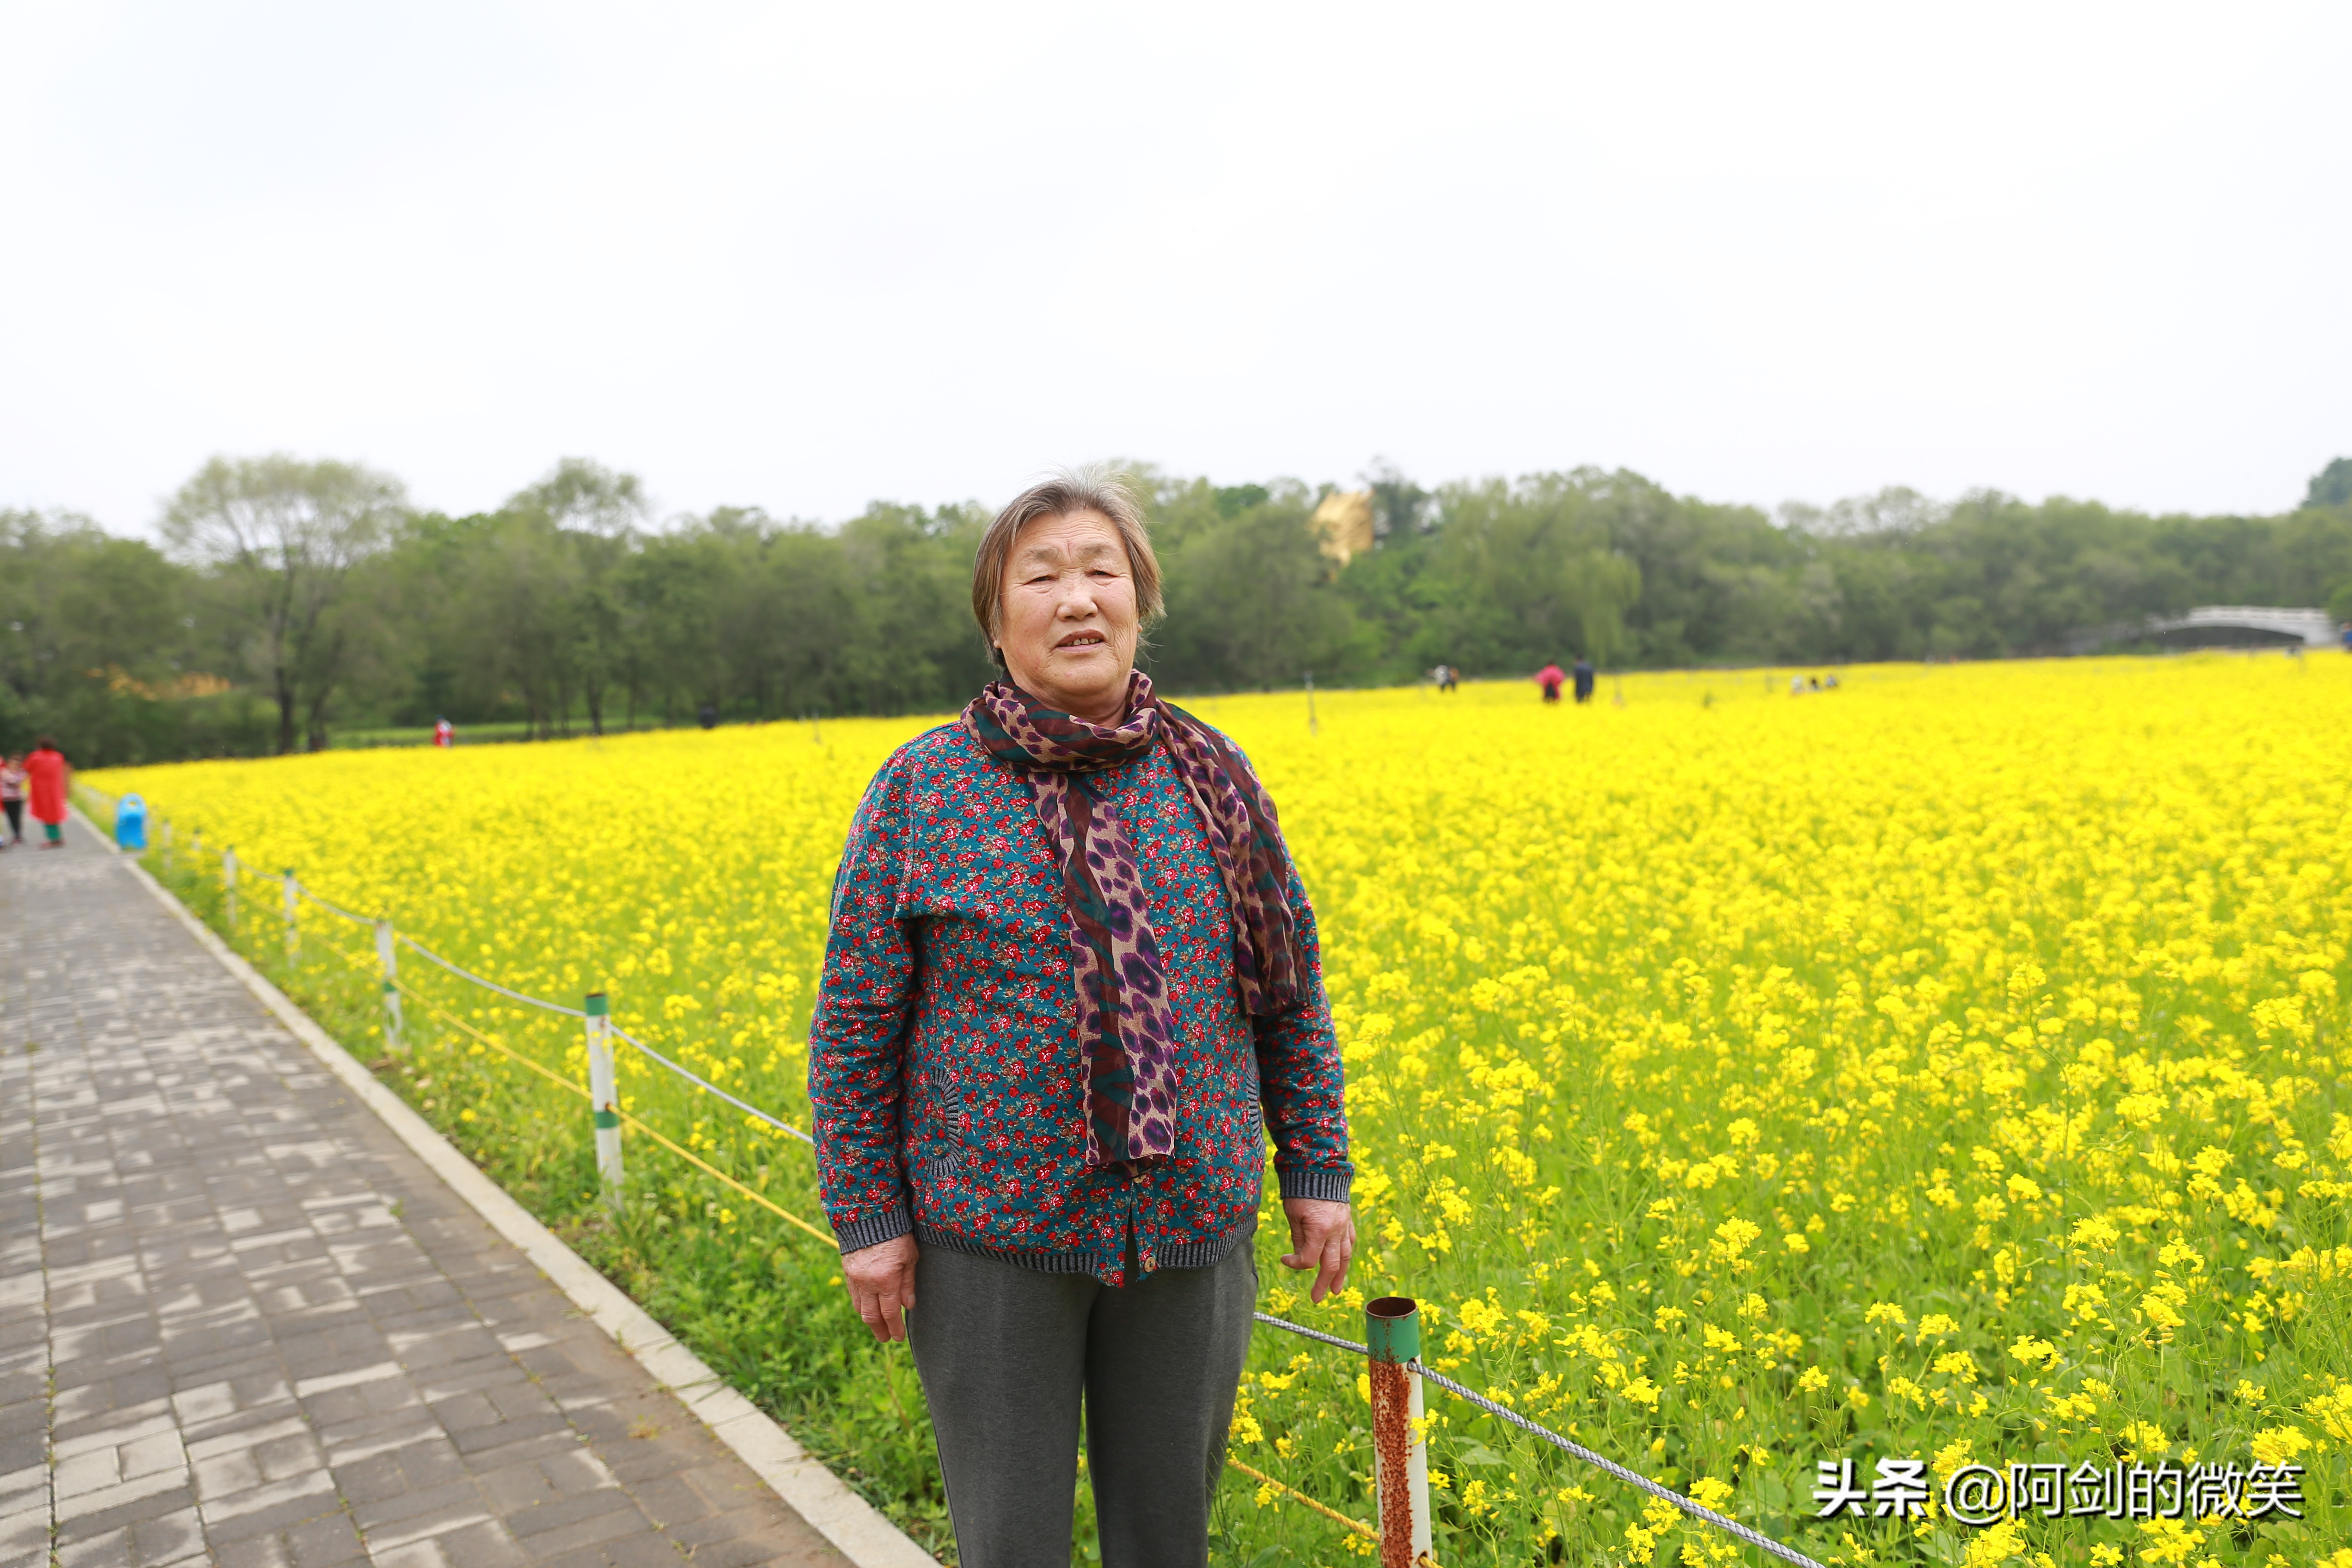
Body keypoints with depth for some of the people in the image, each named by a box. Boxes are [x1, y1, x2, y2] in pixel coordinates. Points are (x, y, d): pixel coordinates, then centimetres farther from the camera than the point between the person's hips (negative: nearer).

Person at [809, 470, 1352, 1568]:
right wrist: (866, 1217, -4)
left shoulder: (1213, 779, -1)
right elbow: (855, 1023, -3)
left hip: (1188, 1226, 2)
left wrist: (1318, 1169, 6)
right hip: (993, 1230, -1)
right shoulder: (920, 790, -7)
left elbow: (1290, 995, 7)